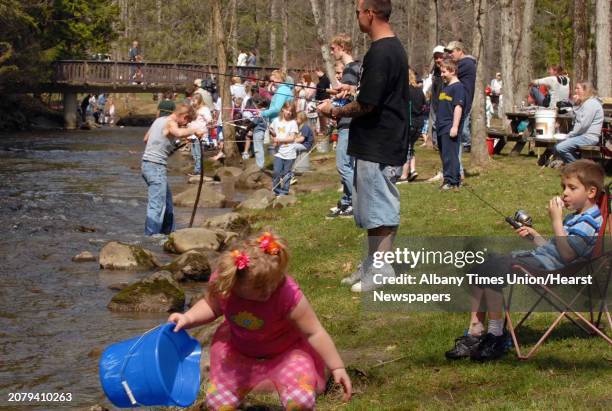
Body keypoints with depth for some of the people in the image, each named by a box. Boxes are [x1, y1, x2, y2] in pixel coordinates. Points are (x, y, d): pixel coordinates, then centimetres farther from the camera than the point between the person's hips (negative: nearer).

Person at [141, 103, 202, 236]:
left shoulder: (159, 120, 16)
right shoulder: (171, 123, -12)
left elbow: (146, 139, 27)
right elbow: (179, 133, -35)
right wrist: (194, 130, -21)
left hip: (147, 164, 10)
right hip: (156, 166, -10)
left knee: (166, 199, 22)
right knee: (157, 205, -10)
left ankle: (168, 232, 32)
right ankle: (151, 236, -13)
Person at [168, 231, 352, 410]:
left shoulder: (288, 293, -38)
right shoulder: (221, 282, -27)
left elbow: (314, 333, -25)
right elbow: (212, 306, -1)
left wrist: (337, 368, -21)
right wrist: (188, 318, -19)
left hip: (285, 350, -3)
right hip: (239, 350, 3)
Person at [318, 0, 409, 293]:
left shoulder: (379, 53, -21)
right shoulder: (394, 47, 12)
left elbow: (366, 105, -21)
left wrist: (335, 112, -7)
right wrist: (355, 89, 17)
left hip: (377, 148, -10)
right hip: (386, 143, 10)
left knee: (379, 213, -3)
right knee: (376, 210, 17)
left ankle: (381, 277, 4)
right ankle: (371, 267, 25)